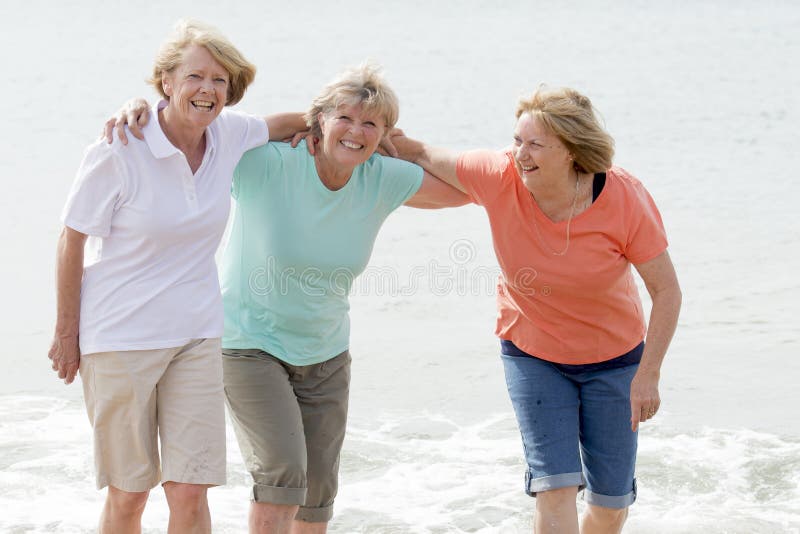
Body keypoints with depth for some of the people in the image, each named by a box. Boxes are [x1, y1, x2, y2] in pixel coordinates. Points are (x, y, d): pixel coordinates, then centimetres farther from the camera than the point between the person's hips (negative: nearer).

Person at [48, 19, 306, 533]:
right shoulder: (118, 153, -15)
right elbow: (72, 241, -7)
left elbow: (281, 123, 22)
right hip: (119, 337, -3)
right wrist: (66, 333, -3)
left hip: (196, 335, 4)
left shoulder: (228, 135, -2)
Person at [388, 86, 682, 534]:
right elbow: (429, 158, -2)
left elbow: (666, 289, -17)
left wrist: (648, 374, -19)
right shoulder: (501, 178, -22)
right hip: (533, 354, 0)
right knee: (556, 487, -13)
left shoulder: (625, 199, -26)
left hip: (613, 357, 0)